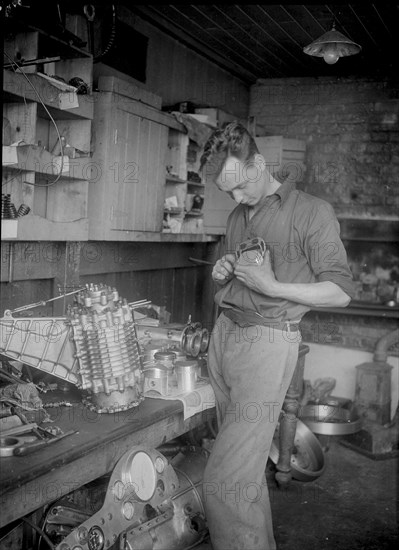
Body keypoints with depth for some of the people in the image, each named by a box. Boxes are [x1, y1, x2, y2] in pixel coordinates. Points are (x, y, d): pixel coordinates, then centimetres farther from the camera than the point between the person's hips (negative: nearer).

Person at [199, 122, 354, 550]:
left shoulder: (311, 212, -4)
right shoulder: (237, 216, 17)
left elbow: (340, 292, -6)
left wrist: (272, 286, -16)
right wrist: (222, 275, 4)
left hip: (268, 342, -7)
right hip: (223, 333, 7)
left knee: (226, 479, -12)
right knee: (247, 467, 11)